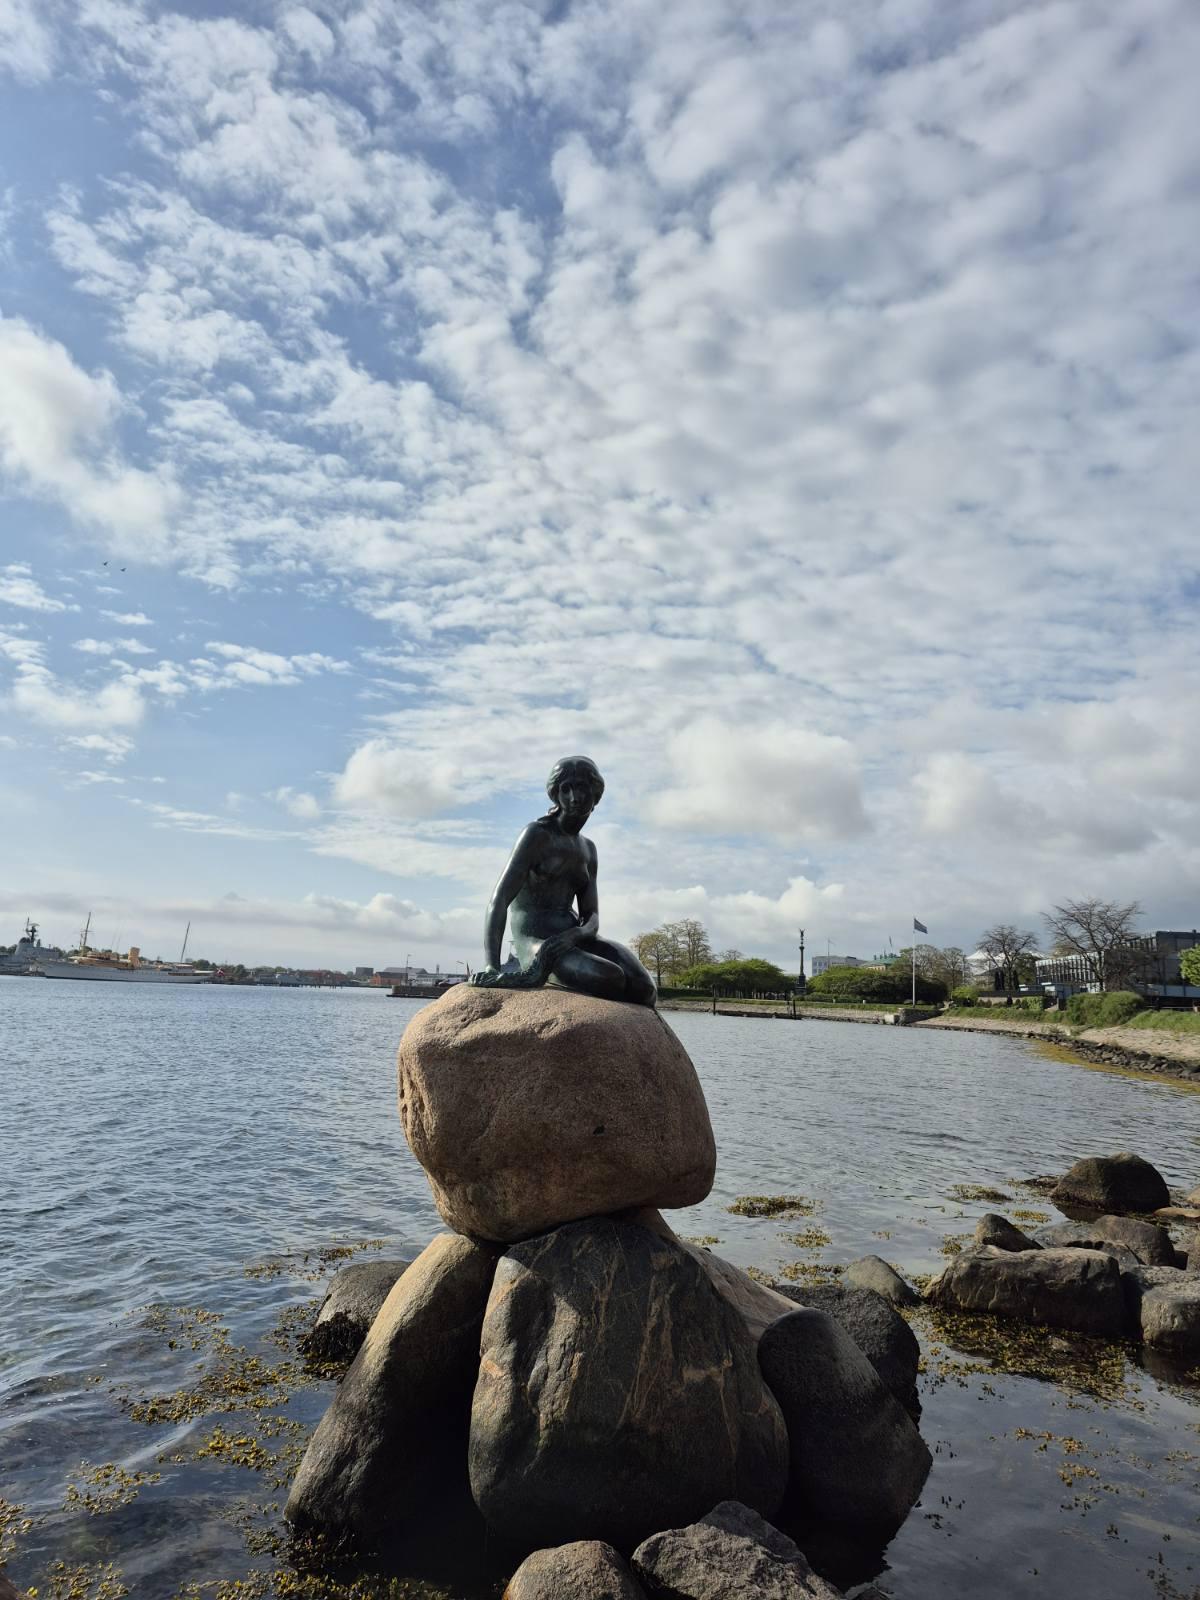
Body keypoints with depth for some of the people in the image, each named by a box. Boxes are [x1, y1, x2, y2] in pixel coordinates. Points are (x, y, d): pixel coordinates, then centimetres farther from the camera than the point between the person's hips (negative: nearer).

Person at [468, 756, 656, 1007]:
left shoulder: (588, 849, 17)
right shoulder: (537, 834, -5)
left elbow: (592, 917, 8)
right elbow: (499, 900, -15)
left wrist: (573, 935, -18)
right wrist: (492, 967, -29)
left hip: (572, 940, 7)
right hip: (536, 942, -7)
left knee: (645, 991, -18)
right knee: (611, 979, -32)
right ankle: (535, 975, -11)